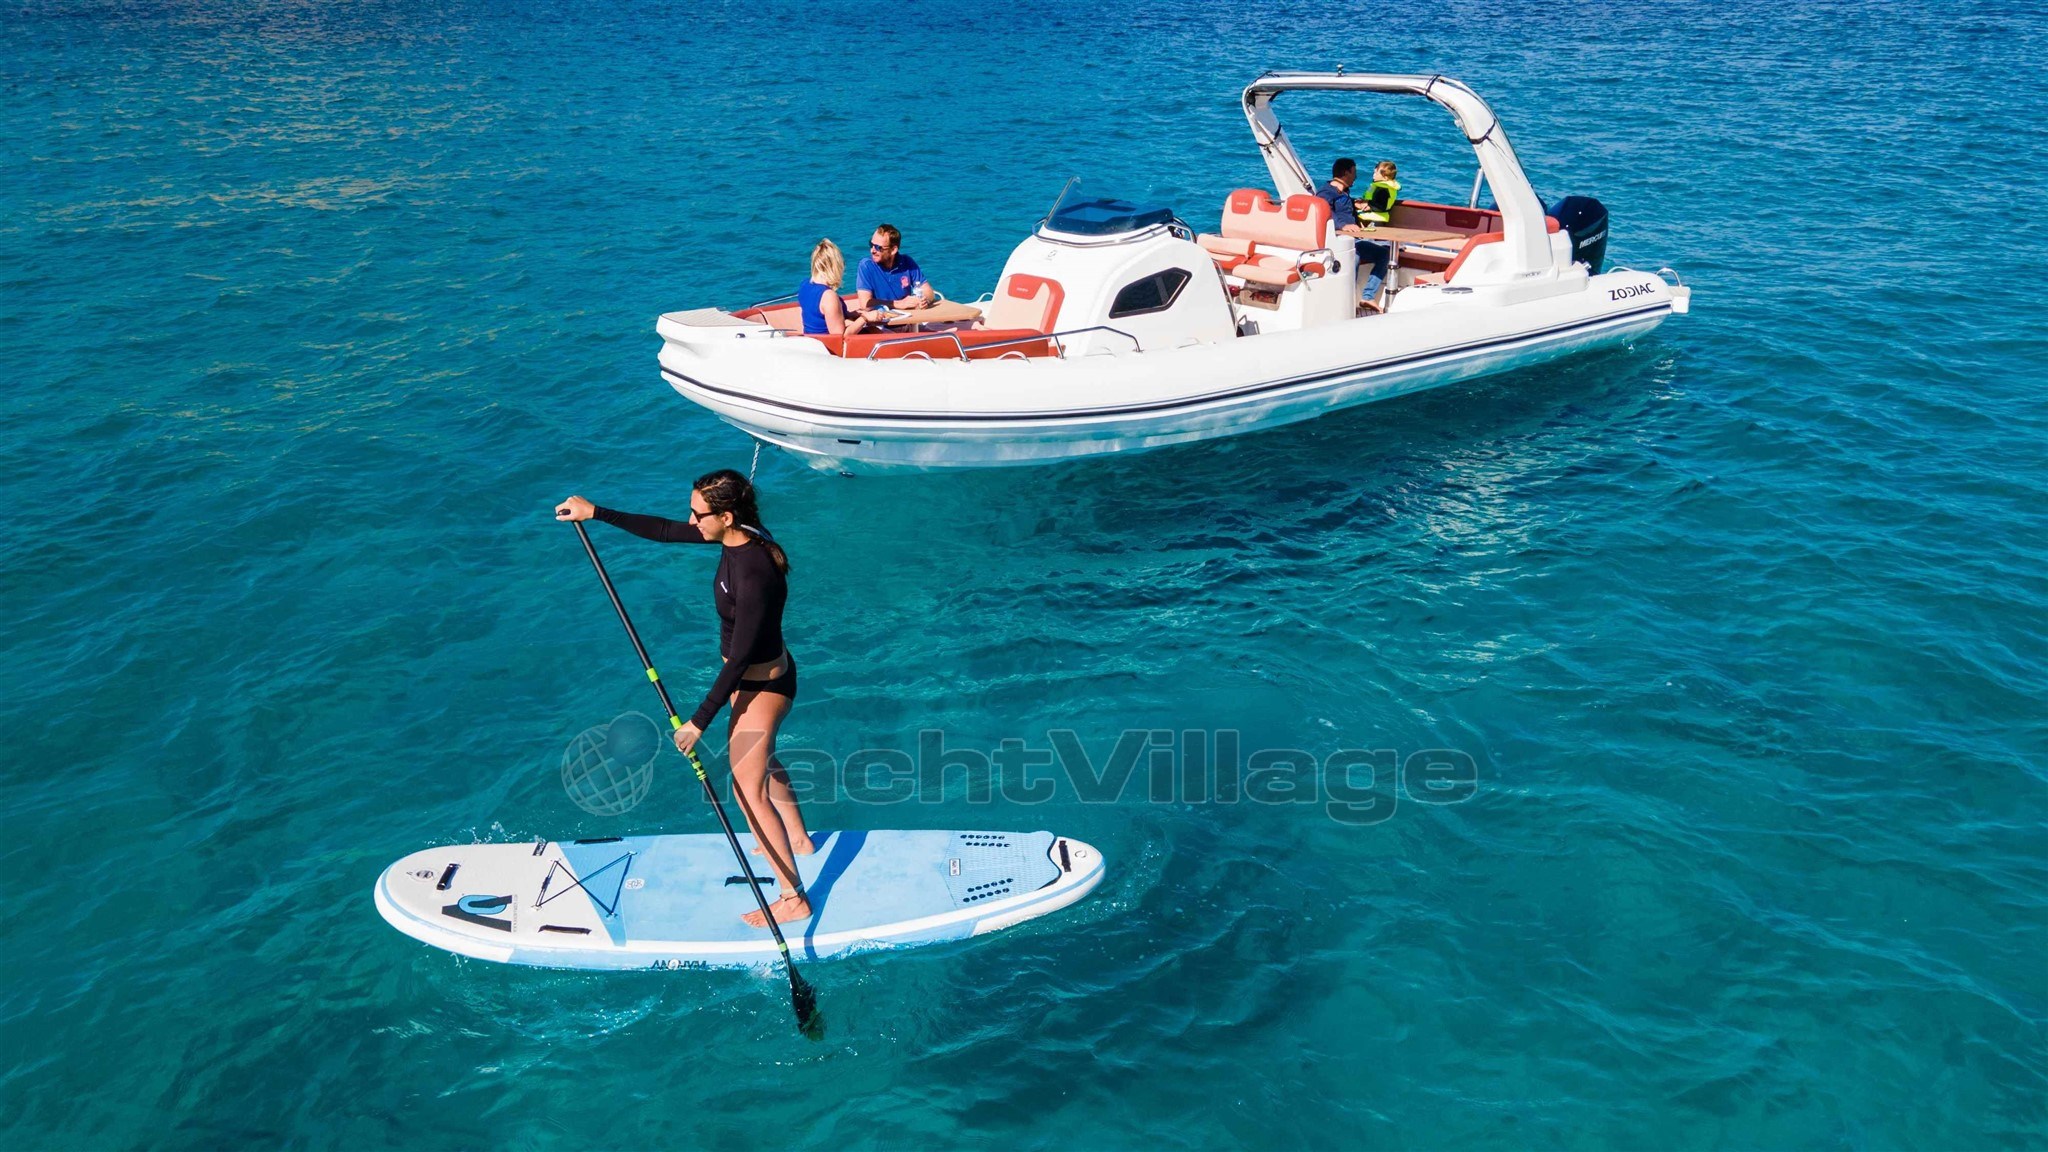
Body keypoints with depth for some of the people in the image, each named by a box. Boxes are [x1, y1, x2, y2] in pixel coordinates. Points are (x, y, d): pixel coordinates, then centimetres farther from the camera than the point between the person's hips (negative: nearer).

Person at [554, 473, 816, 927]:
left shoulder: (754, 576, -36)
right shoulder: (736, 536, -10)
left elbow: (739, 657, -29)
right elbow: (666, 531, 3)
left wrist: (699, 722, -22)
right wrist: (596, 513, 5)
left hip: (762, 685, -10)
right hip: (755, 674, 10)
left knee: (748, 791, -1)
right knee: (761, 759, 29)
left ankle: (794, 898, 9)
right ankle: (798, 842, 50)